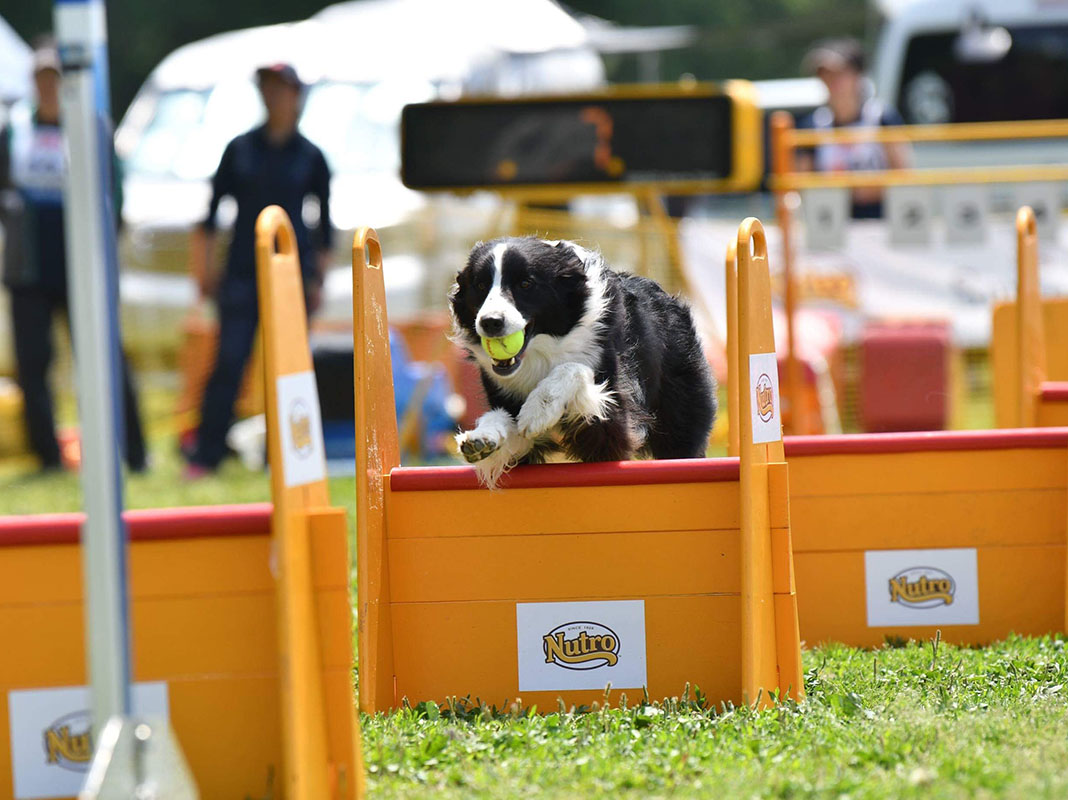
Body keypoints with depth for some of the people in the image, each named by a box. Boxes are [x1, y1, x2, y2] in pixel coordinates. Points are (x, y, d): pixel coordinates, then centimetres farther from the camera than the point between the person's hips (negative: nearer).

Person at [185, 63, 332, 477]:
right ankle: (205, 455, -9)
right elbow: (213, 210, 9)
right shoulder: (240, 150, 8)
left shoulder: (310, 157, 5)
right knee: (229, 361, -8)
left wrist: (318, 278, 1)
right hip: (243, 269, 0)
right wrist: (206, 268, 2)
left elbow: (325, 223, 9)